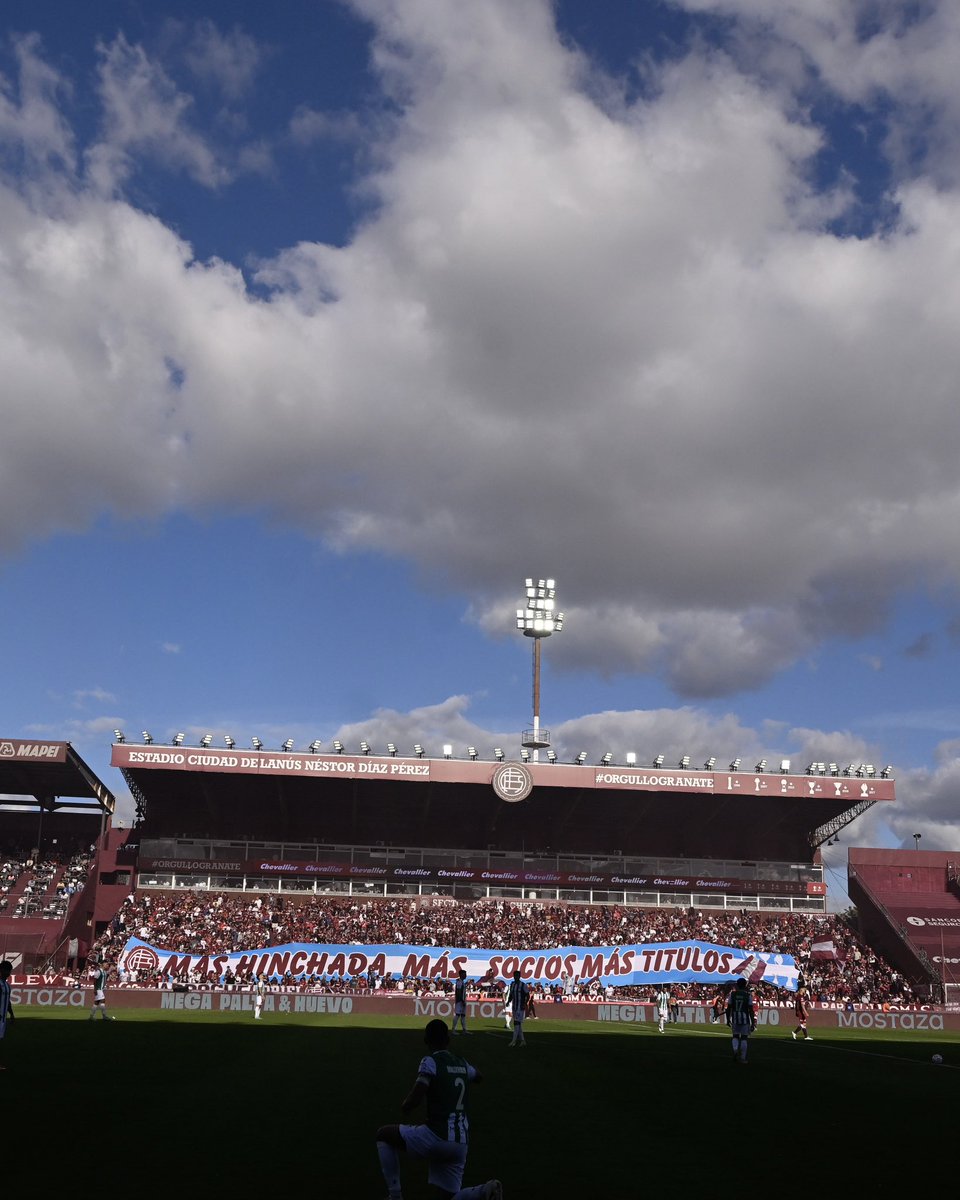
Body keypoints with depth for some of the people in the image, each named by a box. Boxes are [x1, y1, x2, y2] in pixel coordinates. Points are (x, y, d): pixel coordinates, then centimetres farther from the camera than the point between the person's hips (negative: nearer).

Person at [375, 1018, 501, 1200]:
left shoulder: (430, 1061, -6)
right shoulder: (462, 1063, 13)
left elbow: (414, 1100, -18)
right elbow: (478, 1077, 38)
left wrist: (405, 1106, 3)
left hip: (437, 1137, -6)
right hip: (460, 1144, 6)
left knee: (383, 1134, 15)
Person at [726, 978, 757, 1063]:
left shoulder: (732, 994, 0)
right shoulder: (748, 996, -5)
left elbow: (729, 1008, 2)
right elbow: (751, 1010, -7)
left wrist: (728, 1019, 12)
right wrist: (753, 1023, -2)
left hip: (735, 1019, 1)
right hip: (745, 1019, -1)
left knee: (735, 1036, 15)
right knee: (744, 1038, 9)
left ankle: (735, 1050, -11)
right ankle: (742, 1058, 9)